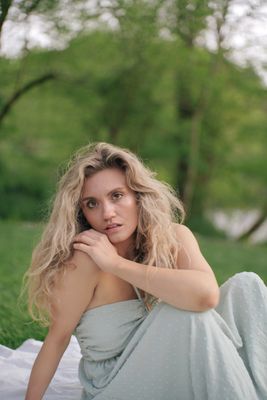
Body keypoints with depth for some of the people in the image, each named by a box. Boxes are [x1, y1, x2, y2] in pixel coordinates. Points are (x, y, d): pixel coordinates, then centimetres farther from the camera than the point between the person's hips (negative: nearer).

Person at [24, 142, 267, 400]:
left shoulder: (173, 238, -10)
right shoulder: (88, 257, -21)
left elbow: (207, 293, -31)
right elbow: (58, 337, -13)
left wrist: (117, 263, -27)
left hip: (175, 375, 4)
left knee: (245, 286, -13)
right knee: (189, 315, -30)